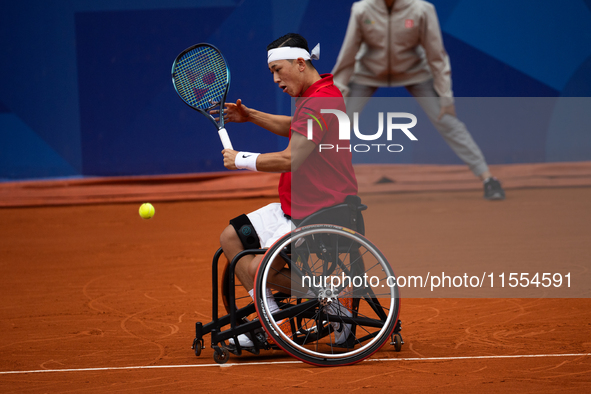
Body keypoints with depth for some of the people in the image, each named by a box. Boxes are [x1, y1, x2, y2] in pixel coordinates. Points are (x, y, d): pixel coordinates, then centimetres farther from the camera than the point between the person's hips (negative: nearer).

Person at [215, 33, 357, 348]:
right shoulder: (313, 96, 13)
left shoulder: (322, 100, -21)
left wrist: (241, 160, -11)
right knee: (232, 237, 9)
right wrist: (251, 116, 22)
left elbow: (289, 159, -25)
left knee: (258, 269, -18)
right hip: (294, 206, 11)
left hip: (321, 213, -11)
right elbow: (293, 128, 35)